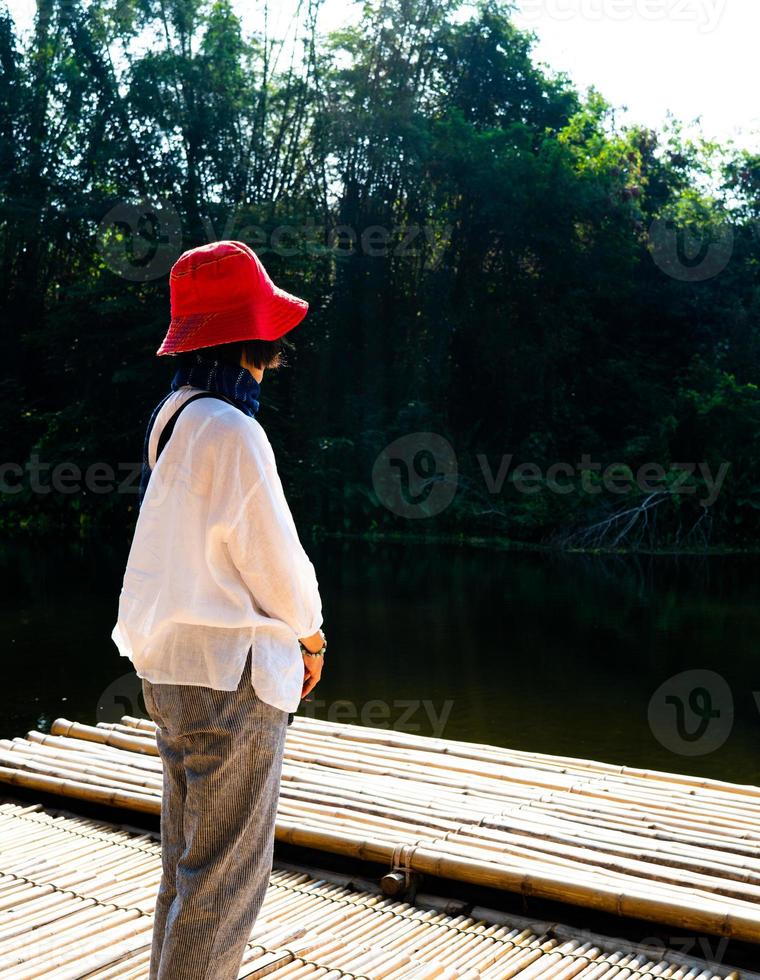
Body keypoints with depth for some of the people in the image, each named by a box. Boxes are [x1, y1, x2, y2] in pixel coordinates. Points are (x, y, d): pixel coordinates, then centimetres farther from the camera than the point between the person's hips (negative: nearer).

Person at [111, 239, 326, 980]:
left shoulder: (171, 419, 9)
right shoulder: (229, 431, -20)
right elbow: (276, 562, -16)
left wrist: (285, 634, 12)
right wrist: (310, 638, 4)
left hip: (170, 667, 9)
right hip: (229, 675, -9)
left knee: (187, 860, 21)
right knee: (225, 875, 2)